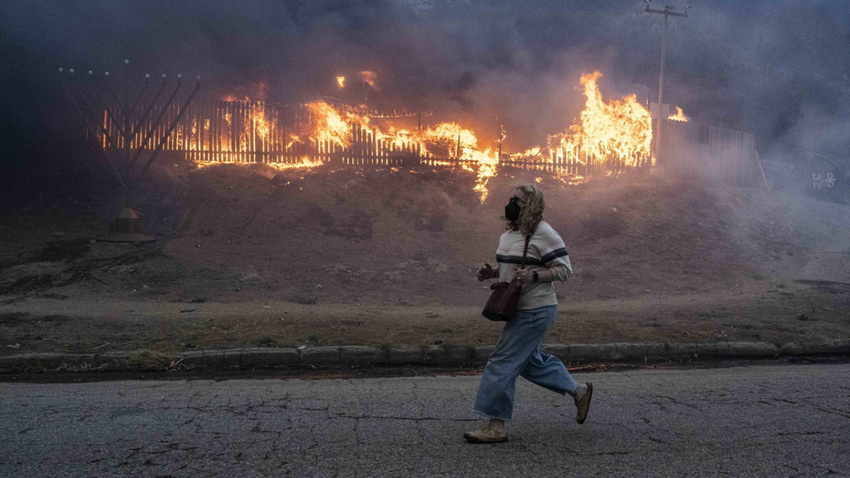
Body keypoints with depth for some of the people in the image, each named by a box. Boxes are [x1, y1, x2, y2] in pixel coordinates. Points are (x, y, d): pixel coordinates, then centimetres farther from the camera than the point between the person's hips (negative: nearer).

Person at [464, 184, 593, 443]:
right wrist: (492, 273, 3)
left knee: (503, 363, -8)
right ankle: (579, 391, 37)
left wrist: (534, 276, -29)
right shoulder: (509, 233, 11)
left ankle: (496, 427, 1)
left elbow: (564, 269, -15)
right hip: (519, 309, 10)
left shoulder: (543, 234, -16)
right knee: (531, 361, 20)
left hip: (535, 311, -10)